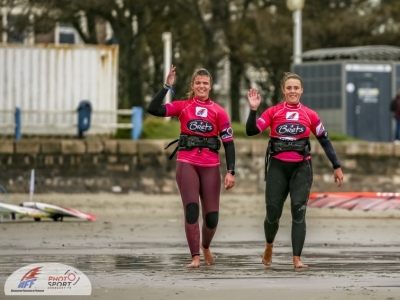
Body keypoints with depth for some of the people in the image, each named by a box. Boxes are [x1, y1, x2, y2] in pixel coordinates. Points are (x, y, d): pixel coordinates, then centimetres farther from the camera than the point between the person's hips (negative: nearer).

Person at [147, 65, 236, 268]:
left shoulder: (219, 112, 4)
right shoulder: (183, 106, 4)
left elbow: (228, 143, 3)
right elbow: (153, 109, -8)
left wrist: (230, 171, -5)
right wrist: (167, 87, -13)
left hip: (210, 167, 1)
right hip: (187, 163, -1)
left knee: (212, 216, 3)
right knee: (191, 209, -14)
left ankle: (205, 246, 34)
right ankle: (195, 257, -10)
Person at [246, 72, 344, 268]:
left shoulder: (310, 115, 2)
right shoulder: (273, 112, 0)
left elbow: (324, 141, 9)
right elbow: (251, 131, -7)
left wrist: (336, 167, 7)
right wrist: (253, 109, -20)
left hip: (301, 168, 0)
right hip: (277, 167, 0)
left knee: (299, 212, -9)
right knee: (273, 213, 3)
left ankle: (297, 259, -7)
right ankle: (269, 246, 34)